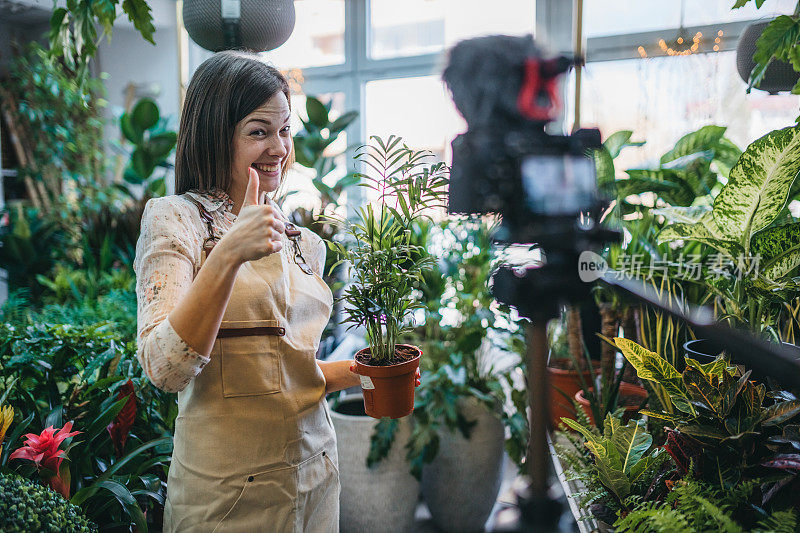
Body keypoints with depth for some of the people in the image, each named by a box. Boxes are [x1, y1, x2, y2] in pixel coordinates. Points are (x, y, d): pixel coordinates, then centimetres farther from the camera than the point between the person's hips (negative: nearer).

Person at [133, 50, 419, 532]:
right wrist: (228, 255, -32)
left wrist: (355, 371, -2)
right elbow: (166, 369, -22)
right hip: (229, 491, -5)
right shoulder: (176, 219, -10)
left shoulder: (301, 241, 7)